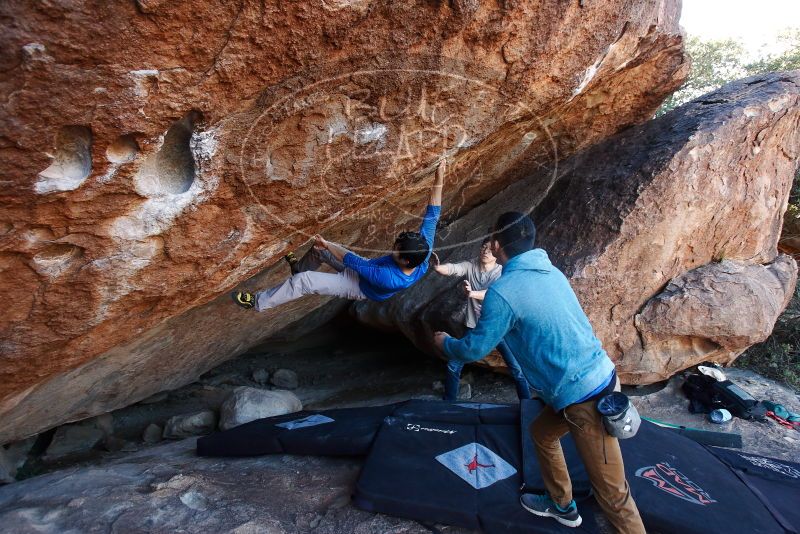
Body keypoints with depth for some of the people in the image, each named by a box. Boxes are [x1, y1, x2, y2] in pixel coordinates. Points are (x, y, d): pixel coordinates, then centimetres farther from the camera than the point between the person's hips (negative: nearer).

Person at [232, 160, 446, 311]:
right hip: (370, 269, 7)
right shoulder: (423, 253, -28)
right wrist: (439, 181, -27)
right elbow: (432, 216, -22)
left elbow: (354, 262, -33)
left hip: (358, 286, -7)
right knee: (319, 248, 11)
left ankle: (257, 301, 10)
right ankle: (300, 267, 44)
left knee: (303, 281, -12)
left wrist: (328, 246, -21)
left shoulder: (390, 279, -45)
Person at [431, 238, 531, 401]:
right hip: (474, 327, 3)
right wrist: (436, 266, -46)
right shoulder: (470, 266, -4)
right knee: (453, 366, 7)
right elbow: (450, 269, -23)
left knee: (517, 369, 0)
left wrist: (472, 293, -48)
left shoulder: (502, 272, -12)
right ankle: (448, 402, 27)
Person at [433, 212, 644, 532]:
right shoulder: (549, 271, 5)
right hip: (599, 377, 10)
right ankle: (561, 505, 47)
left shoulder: (503, 292, -20)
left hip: (584, 397, -9)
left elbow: (473, 350, -8)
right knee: (541, 433, 28)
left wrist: (445, 343, 13)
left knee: (611, 493, 5)